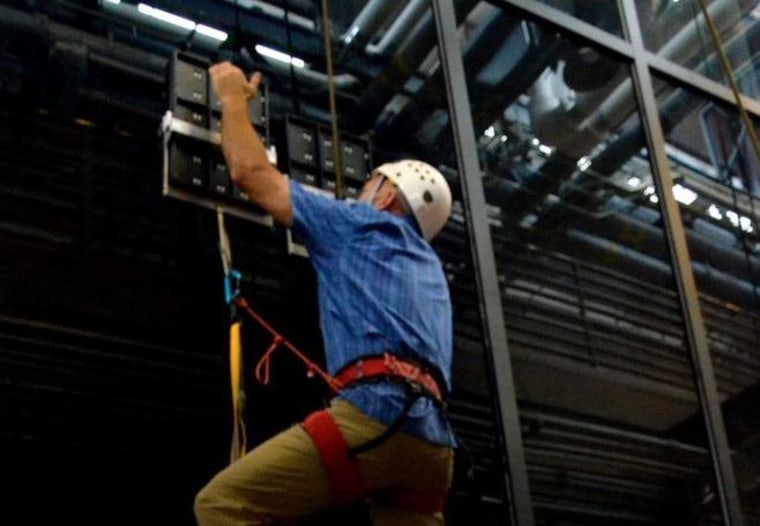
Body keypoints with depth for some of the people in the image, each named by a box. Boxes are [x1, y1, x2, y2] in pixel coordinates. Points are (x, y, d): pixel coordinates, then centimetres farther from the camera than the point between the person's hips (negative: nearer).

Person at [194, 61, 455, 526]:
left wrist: (233, 97, 33)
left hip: (379, 411, -8)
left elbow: (250, 171, 15)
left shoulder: (361, 224, 15)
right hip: (432, 443, 8)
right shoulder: (426, 263, 35)